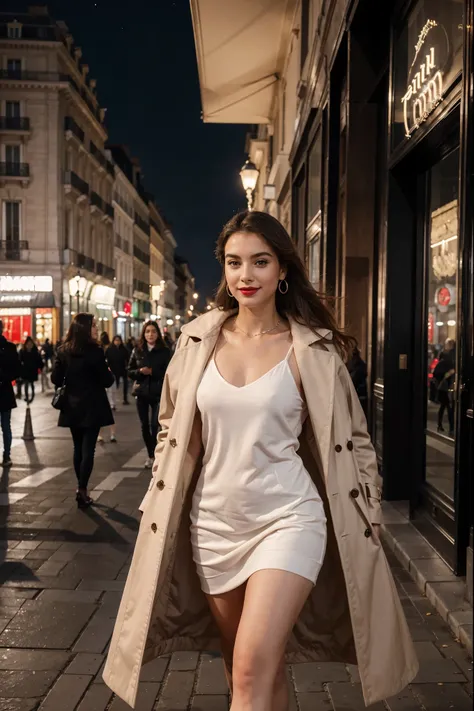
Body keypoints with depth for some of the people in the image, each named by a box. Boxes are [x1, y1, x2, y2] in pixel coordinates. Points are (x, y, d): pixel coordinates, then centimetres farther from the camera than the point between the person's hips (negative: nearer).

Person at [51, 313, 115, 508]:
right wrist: (111, 374, 9)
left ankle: (81, 488, 23)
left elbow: (55, 378, 3)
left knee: (78, 448, 16)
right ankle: (82, 491, -1)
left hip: (72, 406, 5)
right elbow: (106, 381, -12)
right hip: (92, 407, -5)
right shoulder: (95, 351, -15)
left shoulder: (63, 351, 1)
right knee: (88, 449, 0)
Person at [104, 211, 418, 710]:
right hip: (212, 521, 4)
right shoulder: (199, 339, 2)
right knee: (262, 669, 16)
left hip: (287, 519, -3)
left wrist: (366, 517, 4)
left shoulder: (312, 348, -6)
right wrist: (159, 499, 11)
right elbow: (173, 430, 12)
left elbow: (351, 439, 3)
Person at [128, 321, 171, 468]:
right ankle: (151, 455, 22)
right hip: (141, 392, 3)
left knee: (154, 424, -11)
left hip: (158, 393, -3)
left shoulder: (164, 351, -2)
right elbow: (129, 371, 7)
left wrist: (152, 372, -18)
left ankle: (154, 454, 3)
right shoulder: (137, 350, 5)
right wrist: (139, 371, -13)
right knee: (144, 425, 8)